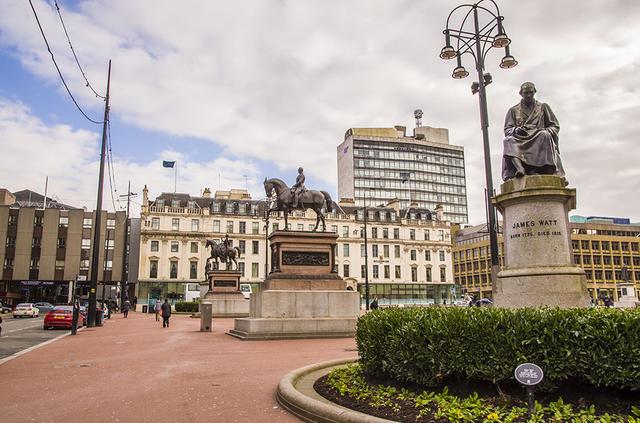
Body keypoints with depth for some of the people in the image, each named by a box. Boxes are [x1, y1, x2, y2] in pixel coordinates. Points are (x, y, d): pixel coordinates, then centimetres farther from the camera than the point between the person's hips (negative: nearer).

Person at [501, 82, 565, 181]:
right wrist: (515, 130, -12)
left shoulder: (543, 107, 25)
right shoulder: (513, 110, 23)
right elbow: (507, 130, 12)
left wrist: (547, 132, -5)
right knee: (509, 141, -33)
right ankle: (519, 167, -54)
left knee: (545, 135, -36)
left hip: (539, 140, 0)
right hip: (520, 141, 0)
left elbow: (555, 126, 19)